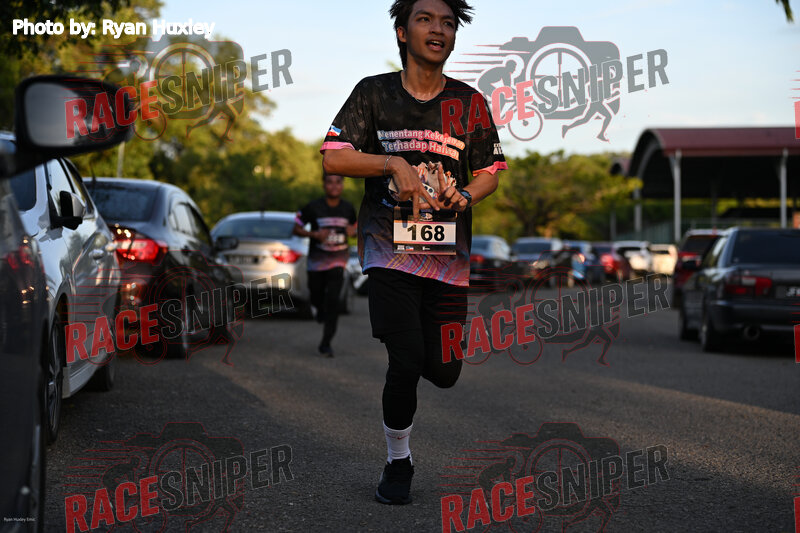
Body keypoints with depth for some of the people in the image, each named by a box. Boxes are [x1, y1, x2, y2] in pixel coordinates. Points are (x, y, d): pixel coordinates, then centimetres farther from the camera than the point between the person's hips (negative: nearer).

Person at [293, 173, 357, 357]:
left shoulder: (348, 208, -2)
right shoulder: (314, 207, -11)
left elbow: (353, 225, 17)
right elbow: (296, 228, -5)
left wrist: (353, 230, -8)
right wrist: (314, 234, -22)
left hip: (338, 259, 0)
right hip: (317, 258, 0)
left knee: (333, 300, -13)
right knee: (317, 297, 12)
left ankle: (326, 343, -8)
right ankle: (320, 309, 52)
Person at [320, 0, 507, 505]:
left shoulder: (470, 103, 6)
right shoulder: (374, 93, 1)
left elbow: (490, 172, 11)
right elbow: (333, 158, -5)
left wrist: (464, 197, -10)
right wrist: (394, 163, -18)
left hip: (448, 254, 3)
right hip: (390, 247, -3)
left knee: (443, 372, 1)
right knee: (407, 361, -14)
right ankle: (398, 463, 8)